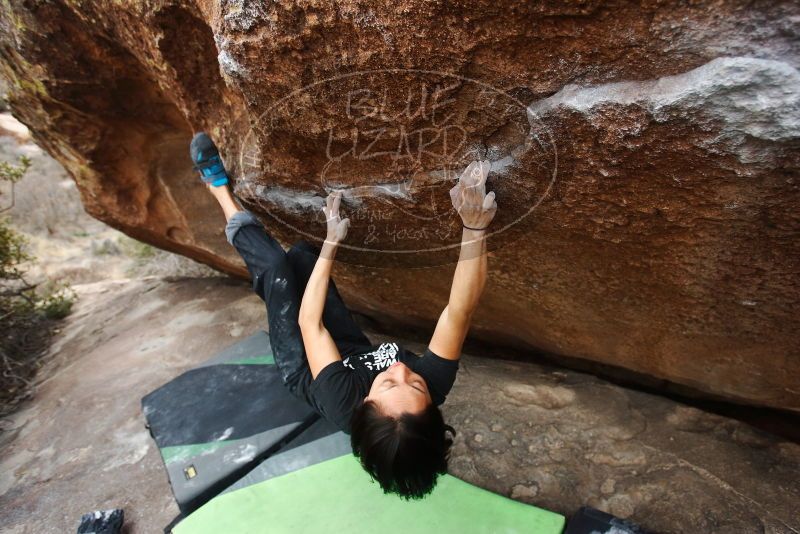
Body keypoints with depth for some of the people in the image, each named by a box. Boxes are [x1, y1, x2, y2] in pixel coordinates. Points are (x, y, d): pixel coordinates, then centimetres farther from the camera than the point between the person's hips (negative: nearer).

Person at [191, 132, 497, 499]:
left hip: (301, 364, -3)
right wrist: (475, 227, -58)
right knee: (301, 253, 3)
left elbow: (309, 323, -35)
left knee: (276, 267, -8)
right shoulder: (434, 384, -39)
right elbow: (459, 311, -43)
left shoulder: (345, 402, -45)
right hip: (356, 349, 4)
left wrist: (331, 241, -31)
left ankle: (220, 189, 20)